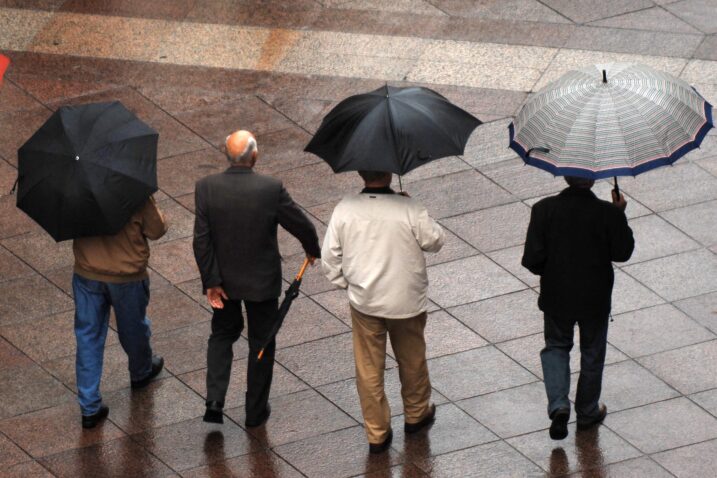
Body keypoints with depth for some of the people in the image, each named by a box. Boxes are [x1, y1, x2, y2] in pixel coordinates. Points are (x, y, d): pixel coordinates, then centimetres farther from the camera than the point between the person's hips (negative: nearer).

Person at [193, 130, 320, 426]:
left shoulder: (206, 188, -18)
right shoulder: (271, 190, -23)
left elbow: (201, 240, -16)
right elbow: (301, 226, -11)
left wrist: (211, 282, -7)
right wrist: (313, 249, 11)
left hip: (223, 279, 2)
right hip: (262, 280, -2)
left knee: (223, 335, 23)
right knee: (262, 342, 18)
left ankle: (214, 402, 10)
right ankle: (256, 410, 27)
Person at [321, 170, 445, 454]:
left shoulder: (345, 210, -14)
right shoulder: (409, 210, -21)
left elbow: (329, 257, -7)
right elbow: (435, 241, -5)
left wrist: (345, 283, 10)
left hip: (364, 302, 1)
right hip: (406, 301, -1)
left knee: (368, 369, 13)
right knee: (411, 360, 23)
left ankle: (377, 434, 18)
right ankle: (416, 414, 44)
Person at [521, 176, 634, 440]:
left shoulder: (544, 210, -18)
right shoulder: (607, 213, -20)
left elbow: (532, 260, -15)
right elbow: (622, 252, -8)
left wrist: (551, 272, 7)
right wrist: (620, 214, 1)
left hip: (557, 297, 1)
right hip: (595, 299, -1)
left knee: (556, 347, 21)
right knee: (592, 354, 20)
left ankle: (558, 406, 1)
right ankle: (587, 411, 35)